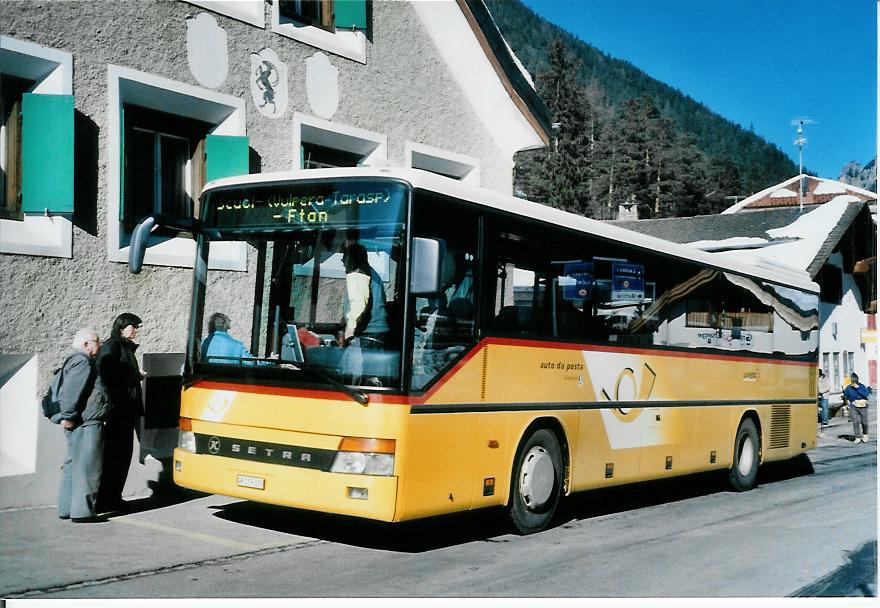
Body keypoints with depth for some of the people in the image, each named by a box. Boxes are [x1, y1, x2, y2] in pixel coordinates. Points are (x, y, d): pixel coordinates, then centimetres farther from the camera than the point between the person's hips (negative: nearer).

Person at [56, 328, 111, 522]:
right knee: (87, 467, -8)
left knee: (74, 466, 15)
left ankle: (67, 508, 21)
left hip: (83, 425, 11)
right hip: (86, 425, -11)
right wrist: (68, 417, -21)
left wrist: (68, 417, 23)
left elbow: (66, 392, 25)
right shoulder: (82, 362, -14)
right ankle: (82, 511, -6)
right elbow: (70, 392, -23)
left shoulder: (79, 361, 21)